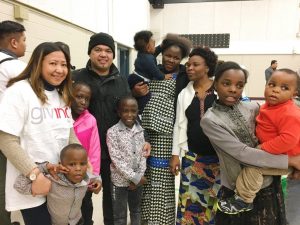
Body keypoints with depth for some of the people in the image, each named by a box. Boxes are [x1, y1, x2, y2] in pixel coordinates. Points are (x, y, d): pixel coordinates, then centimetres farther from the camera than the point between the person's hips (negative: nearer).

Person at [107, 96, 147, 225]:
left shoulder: (140, 130, 1)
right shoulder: (113, 132, -14)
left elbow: (143, 155, 2)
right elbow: (116, 160, -16)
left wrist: (139, 176, -9)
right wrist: (135, 177, -15)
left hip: (138, 180, 4)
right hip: (120, 180, -4)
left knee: (136, 211, 21)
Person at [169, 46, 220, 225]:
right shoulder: (184, 94, 5)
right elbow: (180, 125, 6)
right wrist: (175, 154, 3)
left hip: (220, 155, -2)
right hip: (192, 156, 2)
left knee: (216, 201, 11)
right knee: (190, 200, 8)